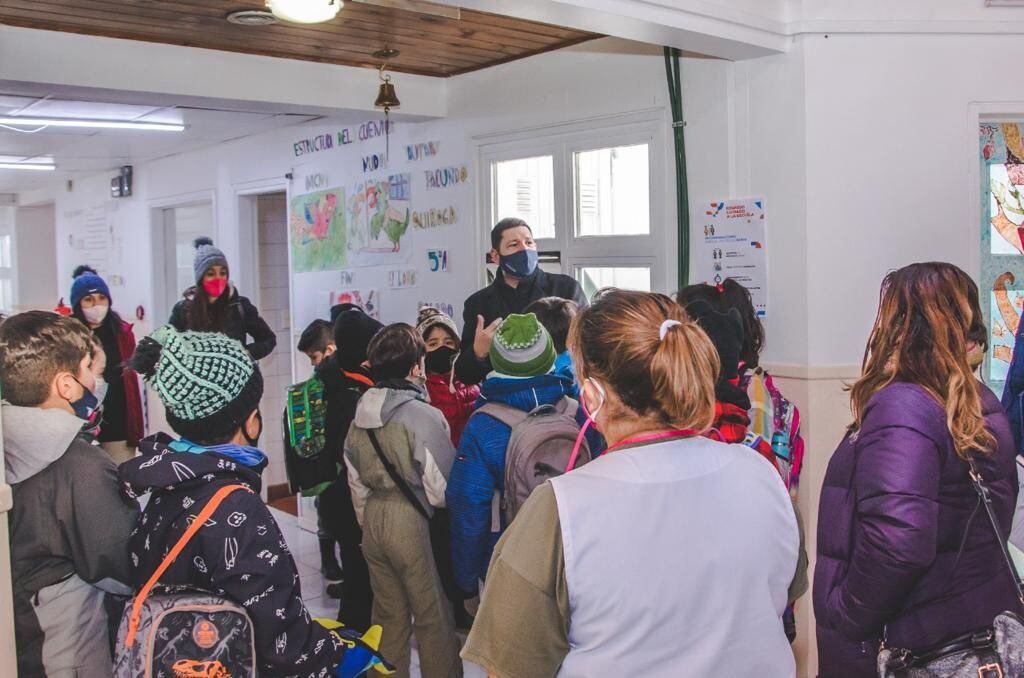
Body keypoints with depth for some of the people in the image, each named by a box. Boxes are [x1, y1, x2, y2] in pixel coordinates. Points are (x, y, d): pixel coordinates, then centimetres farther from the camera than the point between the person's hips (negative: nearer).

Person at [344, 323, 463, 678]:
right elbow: (443, 488, -15)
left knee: (388, 613, 18)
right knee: (433, 616, 7)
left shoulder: (360, 415, 5)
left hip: (374, 519, 7)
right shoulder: (424, 416, -17)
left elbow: (356, 481, 12)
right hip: (414, 522, -7)